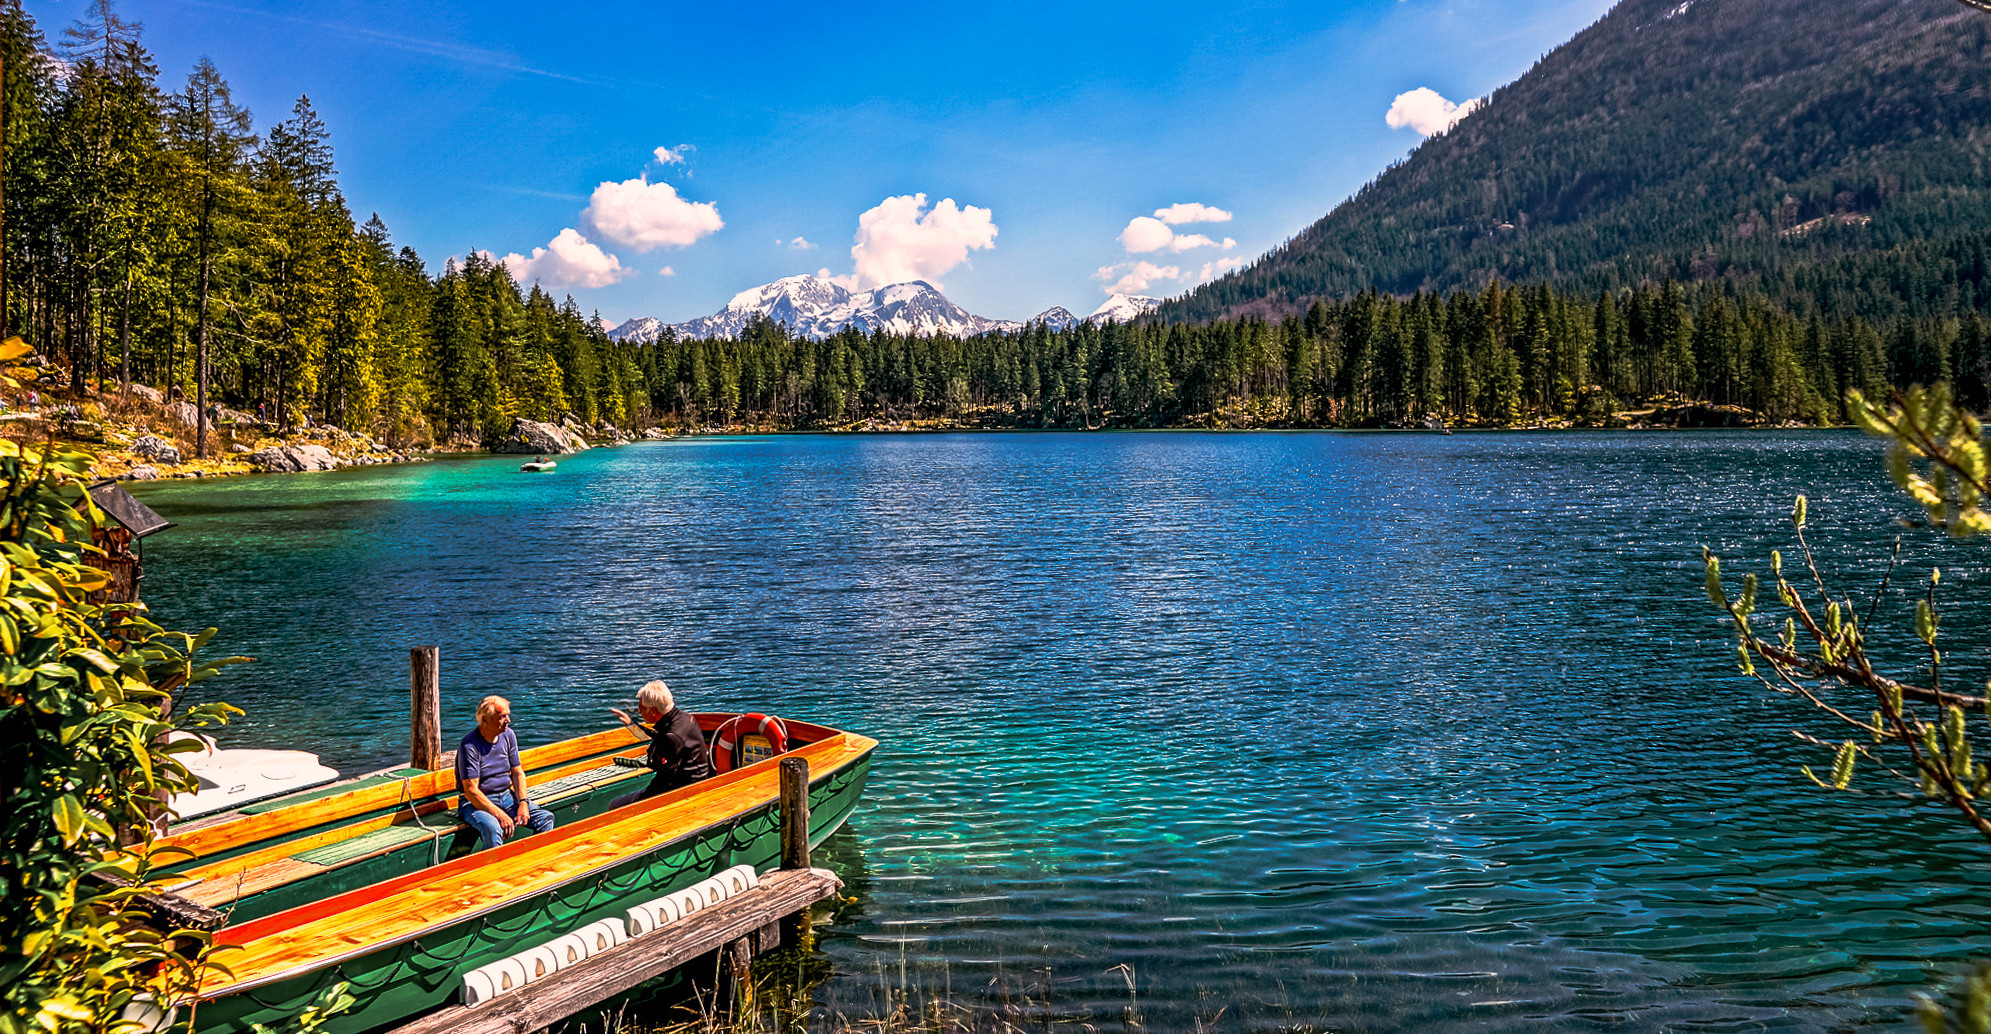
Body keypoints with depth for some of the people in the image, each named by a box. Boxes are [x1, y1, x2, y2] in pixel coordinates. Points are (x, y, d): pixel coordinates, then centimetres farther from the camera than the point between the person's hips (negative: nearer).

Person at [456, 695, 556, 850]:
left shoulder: (508, 735, 3)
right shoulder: (469, 746, -18)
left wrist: (523, 803, -9)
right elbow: (471, 790, -21)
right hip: (476, 802, -6)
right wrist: (500, 815, -28)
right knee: (492, 829, -38)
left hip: (506, 796, 6)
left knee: (546, 818, -12)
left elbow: (517, 773, 8)